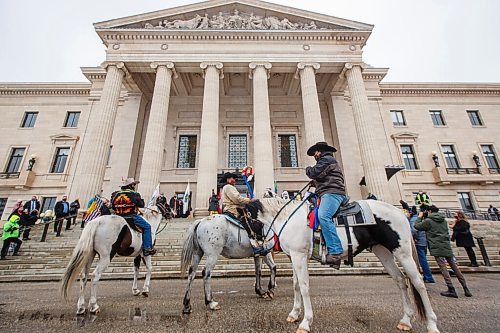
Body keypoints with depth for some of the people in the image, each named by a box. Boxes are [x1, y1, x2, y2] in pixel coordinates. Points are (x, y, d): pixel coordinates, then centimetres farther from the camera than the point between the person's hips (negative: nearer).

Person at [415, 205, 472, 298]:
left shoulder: (428, 221, -7)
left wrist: (420, 217, 13)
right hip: (447, 246, 7)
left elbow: (417, 226, -2)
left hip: (437, 248, -7)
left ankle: (451, 289, -6)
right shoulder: (443, 220, 15)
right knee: (454, 267, 12)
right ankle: (466, 289, 15)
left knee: (443, 268, -5)